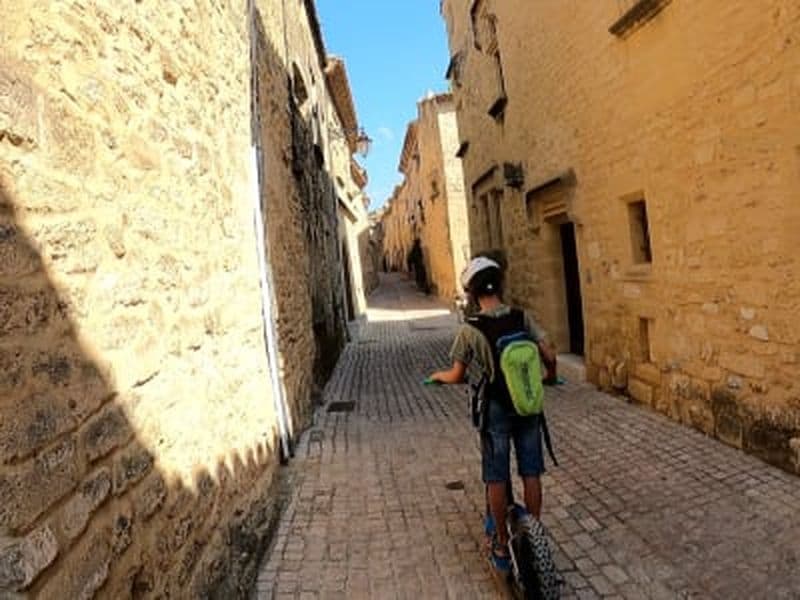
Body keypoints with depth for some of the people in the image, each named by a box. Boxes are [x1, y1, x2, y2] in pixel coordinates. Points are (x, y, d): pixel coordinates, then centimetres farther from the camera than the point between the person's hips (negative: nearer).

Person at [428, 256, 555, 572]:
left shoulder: (469, 330, -14)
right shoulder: (523, 318, -7)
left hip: (496, 410, -3)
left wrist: (439, 375, 13)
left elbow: (457, 376, -9)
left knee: (497, 479, 12)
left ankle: (502, 546, 24)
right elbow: (549, 356, -5)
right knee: (531, 474, 15)